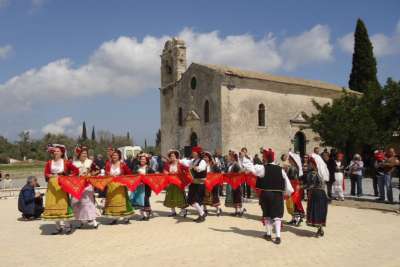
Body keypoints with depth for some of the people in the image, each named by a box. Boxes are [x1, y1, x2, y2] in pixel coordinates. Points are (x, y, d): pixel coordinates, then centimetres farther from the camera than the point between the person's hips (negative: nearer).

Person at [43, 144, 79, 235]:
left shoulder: (66, 162, 1)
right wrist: (54, 175, -10)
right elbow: (46, 174, 3)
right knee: (53, 205, 4)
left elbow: (76, 170, 2)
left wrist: (69, 176, -7)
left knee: (63, 204, -5)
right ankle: (58, 227, 14)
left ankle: (67, 226, 4)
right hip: (52, 186, 3)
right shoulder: (49, 163, 8)